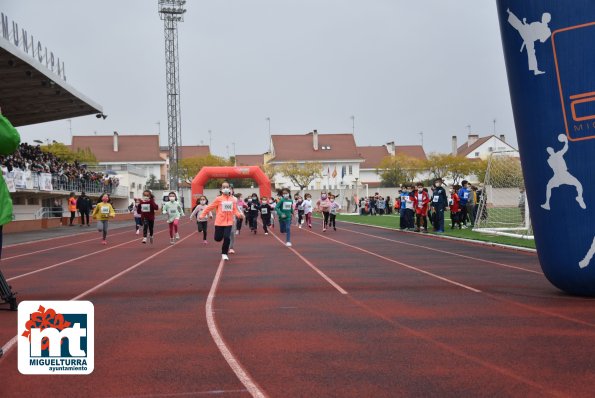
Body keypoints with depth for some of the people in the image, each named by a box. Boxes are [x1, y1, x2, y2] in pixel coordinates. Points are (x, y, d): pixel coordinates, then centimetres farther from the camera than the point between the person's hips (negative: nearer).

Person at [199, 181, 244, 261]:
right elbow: (210, 207, 1)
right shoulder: (218, 199, -5)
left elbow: (235, 210, 5)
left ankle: (224, 253, 7)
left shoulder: (233, 199, 1)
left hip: (228, 222, 1)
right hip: (219, 222, -1)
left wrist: (239, 215, -15)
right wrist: (202, 215, 2)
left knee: (227, 238, -12)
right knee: (218, 238, 4)